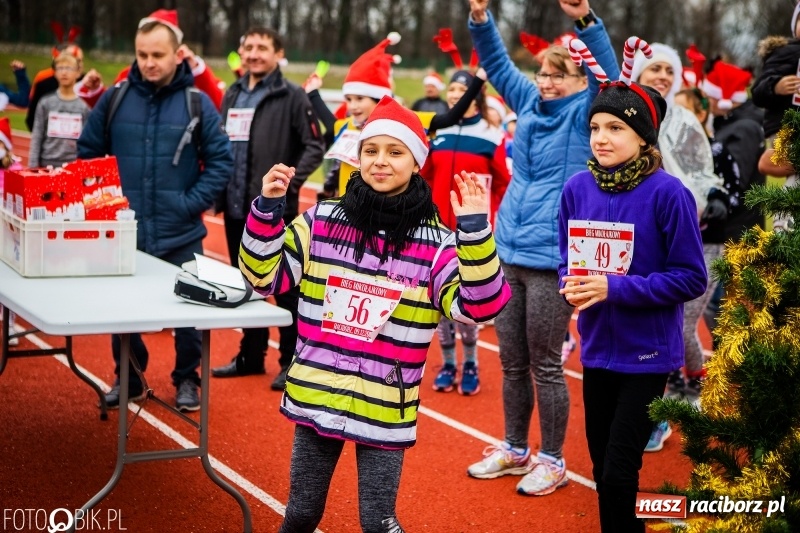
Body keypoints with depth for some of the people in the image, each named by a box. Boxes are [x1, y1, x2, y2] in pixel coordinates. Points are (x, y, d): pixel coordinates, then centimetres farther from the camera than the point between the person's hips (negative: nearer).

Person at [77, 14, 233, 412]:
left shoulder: (198, 103, -4)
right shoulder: (114, 99, 0)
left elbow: (220, 161, -1)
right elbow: (87, 154, 9)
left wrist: (192, 202, -9)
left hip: (181, 236, -1)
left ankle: (186, 380, 27)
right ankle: (128, 379, 28)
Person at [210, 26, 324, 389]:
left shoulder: (292, 96, -5)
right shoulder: (232, 95, 12)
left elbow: (314, 146, -9)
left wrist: (291, 182, -20)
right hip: (236, 207, 6)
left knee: (286, 286, 1)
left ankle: (292, 361, 10)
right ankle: (250, 355, 26)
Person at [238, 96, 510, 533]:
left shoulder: (435, 243, -7)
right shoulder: (322, 220, -1)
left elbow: (478, 306, -15)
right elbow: (266, 276, 2)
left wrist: (475, 230, -25)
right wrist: (267, 208, -10)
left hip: (385, 411, -2)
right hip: (314, 397, 2)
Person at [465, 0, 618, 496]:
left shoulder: (585, 114, -3)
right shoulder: (530, 103, 12)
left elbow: (609, 74, -19)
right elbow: (498, 63, 17)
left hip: (552, 259, -6)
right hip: (508, 254, 6)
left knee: (545, 366, 2)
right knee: (512, 363, 14)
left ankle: (553, 460, 16)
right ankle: (515, 449, 29)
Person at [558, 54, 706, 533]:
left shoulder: (667, 193, -16)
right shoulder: (577, 189, -1)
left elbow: (691, 278, -14)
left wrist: (616, 288, -21)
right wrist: (572, 284, -12)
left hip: (647, 352, -5)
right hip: (597, 348, 5)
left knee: (619, 472, -4)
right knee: (602, 468, 15)